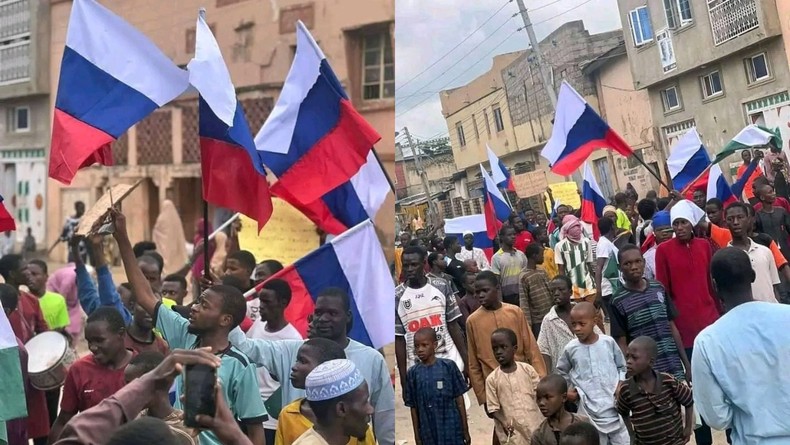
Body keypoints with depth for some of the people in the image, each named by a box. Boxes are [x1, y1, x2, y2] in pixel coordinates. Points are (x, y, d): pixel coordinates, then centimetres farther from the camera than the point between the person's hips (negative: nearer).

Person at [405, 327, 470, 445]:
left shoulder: (448, 366, -6)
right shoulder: (412, 373, -2)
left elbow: (459, 399, -1)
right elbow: (413, 407, 3)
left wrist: (465, 430, 0)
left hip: (452, 431, -1)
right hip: (428, 434, 2)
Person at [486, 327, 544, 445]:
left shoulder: (527, 369, -1)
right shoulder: (491, 379, -5)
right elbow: (493, 409, -3)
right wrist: (504, 422, -20)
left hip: (535, 426, 2)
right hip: (512, 432, -1)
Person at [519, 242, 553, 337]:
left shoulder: (542, 272, 10)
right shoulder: (524, 277, -12)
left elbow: (550, 292, 15)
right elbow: (523, 303, -14)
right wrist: (528, 323, -16)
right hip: (537, 321, -6)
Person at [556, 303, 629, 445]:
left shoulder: (608, 342, -3)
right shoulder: (571, 348, -3)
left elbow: (622, 367, 11)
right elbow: (561, 372, 14)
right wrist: (574, 389, 3)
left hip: (616, 405, 0)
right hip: (590, 410, 0)